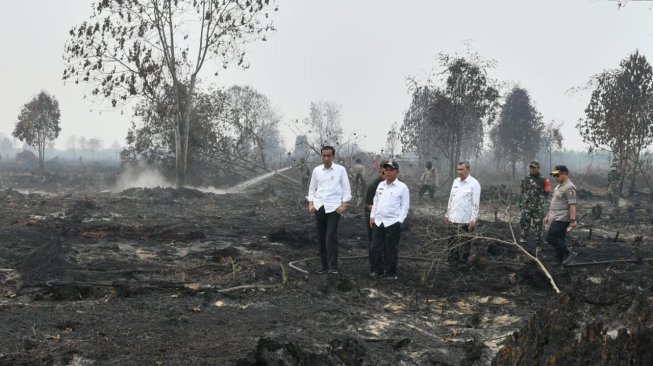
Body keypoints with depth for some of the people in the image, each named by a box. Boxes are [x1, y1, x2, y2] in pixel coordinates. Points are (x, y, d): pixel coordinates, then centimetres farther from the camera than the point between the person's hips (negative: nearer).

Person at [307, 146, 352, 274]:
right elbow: (312, 188, 14)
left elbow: (346, 188, 1)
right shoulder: (316, 170, 8)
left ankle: (333, 267, -10)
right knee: (321, 238, 7)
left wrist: (344, 204, -8)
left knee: (331, 237, -12)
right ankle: (325, 266, 15)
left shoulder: (340, 170, 0)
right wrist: (311, 203, 3)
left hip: (334, 207, -4)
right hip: (319, 207, 4)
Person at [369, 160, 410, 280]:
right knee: (375, 248, 8)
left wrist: (399, 221, -12)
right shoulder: (380, 185, 10)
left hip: (393, 223, -5)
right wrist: (372, 216, 11)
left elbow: (405, 206, -6)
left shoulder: (402, 187, -6)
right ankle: (377, 270, 22)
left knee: (391, 250, 2)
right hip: (378, 222, 5)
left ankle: (391, 273, 13)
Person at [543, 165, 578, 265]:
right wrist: (547, 216, 25)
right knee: (559, 240, 10)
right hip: (555, 219, 10)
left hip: (561, 219, -10)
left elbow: (572, 205, -21)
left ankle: (569, 254, -9)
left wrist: (573, 220, -26)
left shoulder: (569, 188, -14)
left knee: (551, 237, -15)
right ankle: (561, 260, 13)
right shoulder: (559, 186, 19)